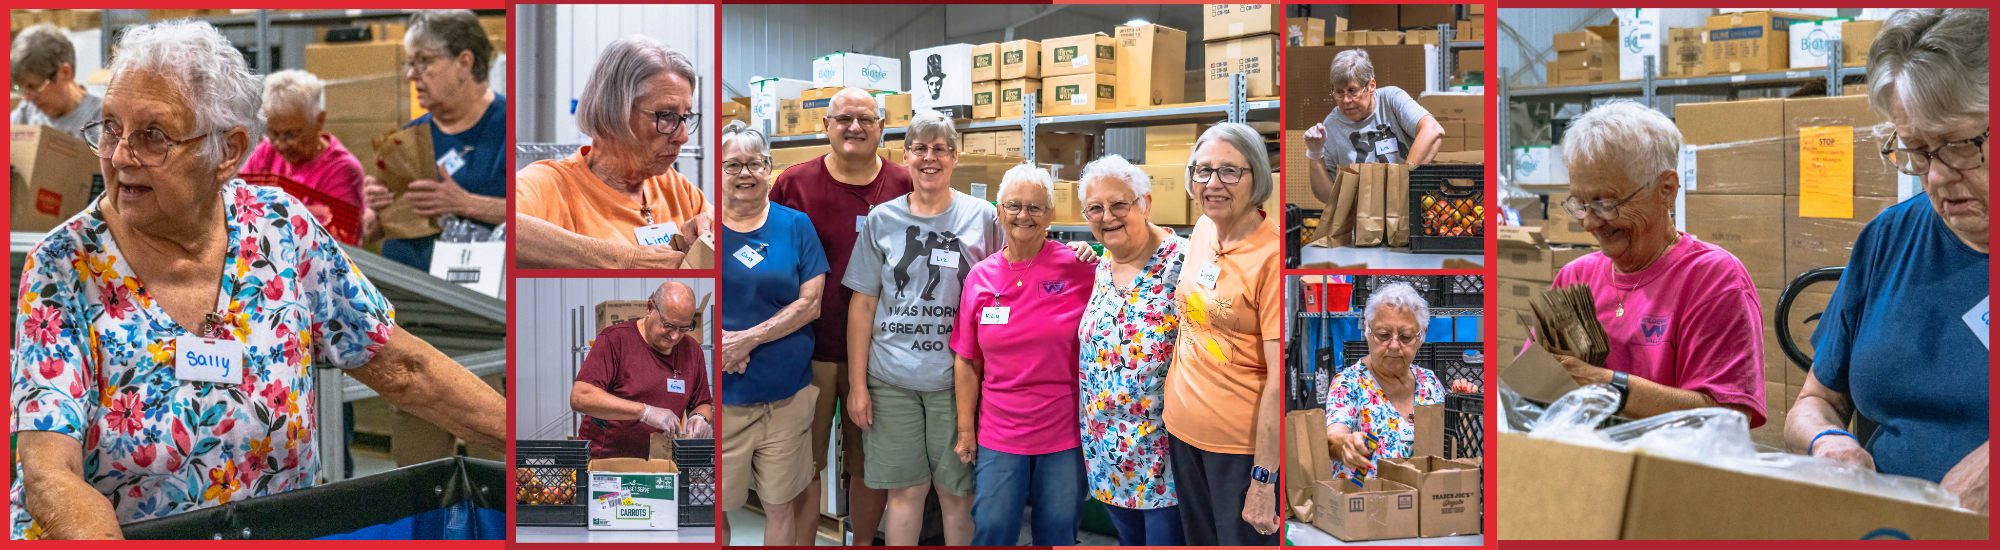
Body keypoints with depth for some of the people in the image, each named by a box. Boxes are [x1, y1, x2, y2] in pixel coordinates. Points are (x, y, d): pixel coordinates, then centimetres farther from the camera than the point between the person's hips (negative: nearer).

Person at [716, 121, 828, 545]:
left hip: (786, 394, 0)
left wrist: (748, 339, -15)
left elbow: (810, 303, -2)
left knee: (782, 505, 10)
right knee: (713, 508, 6)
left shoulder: (794, 225, 4)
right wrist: (724, 346, -15)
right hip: (721, 396, 0)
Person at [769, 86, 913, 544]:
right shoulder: (795, 184, -1)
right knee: (805, 459, 8)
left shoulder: (904, 188, 1)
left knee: (870, 457, 13)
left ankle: (864, 541, 30)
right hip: (810, 344, -1)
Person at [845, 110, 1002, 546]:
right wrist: (857, 384, 1)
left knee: (956, 490, 6)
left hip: (955, 377, -1)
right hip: (891, 378, 1)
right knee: (905, 489, 7)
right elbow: (863, 303, 6)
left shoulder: (982, 218, 1)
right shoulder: (881, 220, 5)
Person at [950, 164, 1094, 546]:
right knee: (991, 529, 5)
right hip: (998, 434, 2)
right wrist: (965, 429, 4)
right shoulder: (981, 277, 1)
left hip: (1064, 431, -1)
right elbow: (967, 361, 5)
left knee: (1058, 532, 11)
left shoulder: (1080, 270, -6)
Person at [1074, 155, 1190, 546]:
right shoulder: (1100, 266, 5)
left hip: (1165, 451, -7)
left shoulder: (1182, 263, -17)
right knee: (1129, 537, 21)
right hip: (1109, 452, 7)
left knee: (1166, 538, 3)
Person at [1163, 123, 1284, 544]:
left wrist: (1264, 480, -21)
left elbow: (1280, 379, -21)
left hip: (1244, 442, -7)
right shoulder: (1203, 229, 2)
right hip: (1183, 427, 7)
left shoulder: (1272, 254, -20)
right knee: (1198, 538, 21)